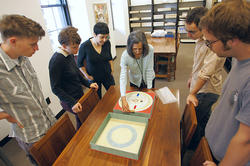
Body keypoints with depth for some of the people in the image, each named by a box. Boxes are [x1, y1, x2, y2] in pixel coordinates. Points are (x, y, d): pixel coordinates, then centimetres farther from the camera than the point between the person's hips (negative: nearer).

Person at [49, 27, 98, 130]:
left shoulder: (70, 55, 3)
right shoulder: (56, 61, -22)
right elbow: (55, 88, -18)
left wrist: (88, 84, 6)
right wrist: (72, 103, -22)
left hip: (79, 95, 8)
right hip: (70, 101, -8)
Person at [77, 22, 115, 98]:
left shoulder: (107, 43, -12)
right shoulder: (85, 46, -21)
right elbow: (79, 63, -5)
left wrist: (111, 69, 6)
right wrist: (87, 76, -6)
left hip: (107, 75, 3)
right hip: (94, 78, -2)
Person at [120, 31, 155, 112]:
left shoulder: (150, 49, -31)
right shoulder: (125, 55, -32)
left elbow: (149, 69, -23)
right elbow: (123, 77, -36)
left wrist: (149, 88, -20)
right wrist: (123, 99, -46)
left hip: (149, 79, 1)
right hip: (135, 81, 0)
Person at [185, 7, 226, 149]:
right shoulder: (202, 39, -1)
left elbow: (206, 73, -28)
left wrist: (192, 93, -20)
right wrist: (192, 77, 22)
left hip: (207, 91, -9)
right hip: (200, 86, 9)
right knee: (204, 118, 25)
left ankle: (191, 150, 29)